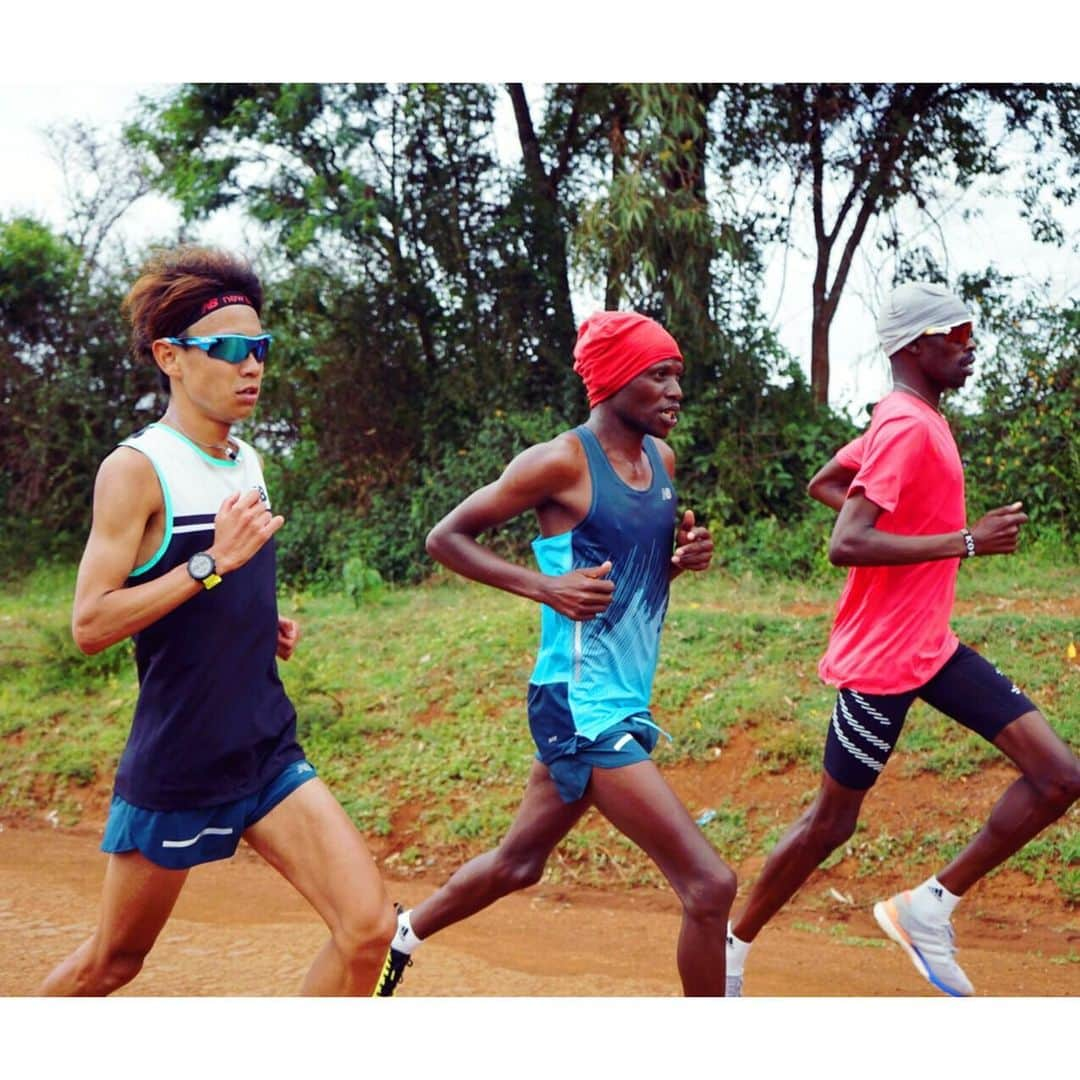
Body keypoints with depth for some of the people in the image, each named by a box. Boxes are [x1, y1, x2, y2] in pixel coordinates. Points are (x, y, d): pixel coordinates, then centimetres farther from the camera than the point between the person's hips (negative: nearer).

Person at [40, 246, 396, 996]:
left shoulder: (249, 464, 8)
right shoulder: (136, 468, -14)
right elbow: (90, 625, -21)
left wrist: (269, 627, 5)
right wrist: (213, 561, -26)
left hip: (270, 755, 6)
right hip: (174, 767, -5)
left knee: (368, 926, -9)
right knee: (113, 961, 13)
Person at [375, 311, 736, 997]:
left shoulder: (663, 460, 9)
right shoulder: (562, 462, -14)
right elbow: (446, 537, -8)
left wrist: (685, 556, 0)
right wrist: (545, 586, -20)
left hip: (624, 703, 9)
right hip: (583, 709, -9)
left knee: (520, 862, 25)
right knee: (711, 885, -11)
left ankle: (403, 934, 47)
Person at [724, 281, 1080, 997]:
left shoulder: (908, 421, 11)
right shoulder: (909, 429, -18)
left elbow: (823, 484, 24)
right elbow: (845, 546, -28)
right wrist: (964, 542, -26)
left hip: (932, 645, 9)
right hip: (880, 660, -9)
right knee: (832, 822, 4)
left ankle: (928, 910, 8)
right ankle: (735, 947, 24)